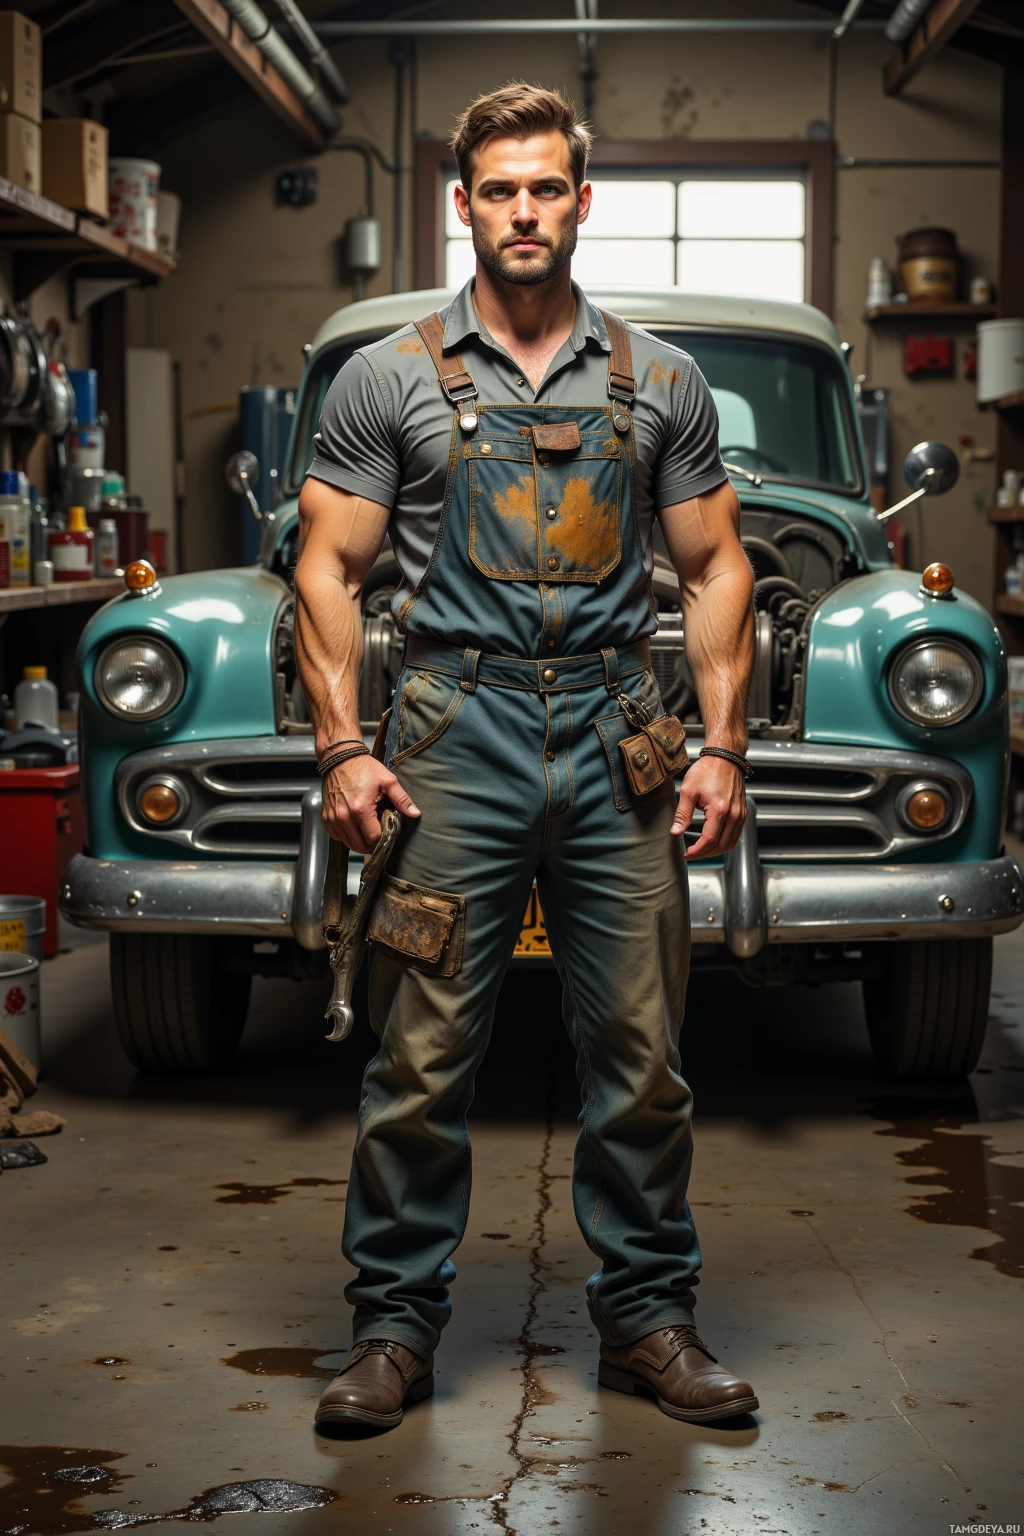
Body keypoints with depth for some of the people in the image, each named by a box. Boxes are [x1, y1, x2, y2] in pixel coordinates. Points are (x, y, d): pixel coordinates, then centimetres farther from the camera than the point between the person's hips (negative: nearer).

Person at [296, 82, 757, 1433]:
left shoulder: (660, 382, 10)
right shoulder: (390, 379, 5)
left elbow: (714, 568, 11)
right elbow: (329, 570, 3)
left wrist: (724, 748, 2)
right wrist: (343, 748, -7)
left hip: (620, 754, 2)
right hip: (456, 747, -2)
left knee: (642, 1056, 6)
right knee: (421, 1056, 0)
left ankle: (647, 1318, 19)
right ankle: (396, 1323, 12)